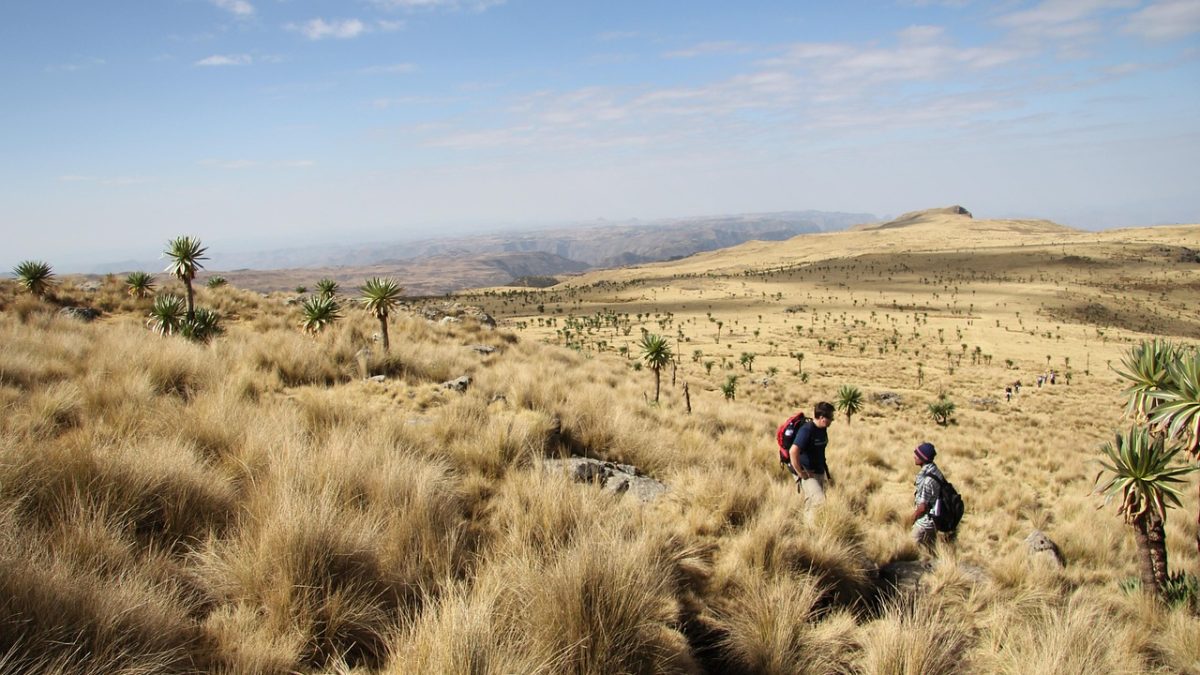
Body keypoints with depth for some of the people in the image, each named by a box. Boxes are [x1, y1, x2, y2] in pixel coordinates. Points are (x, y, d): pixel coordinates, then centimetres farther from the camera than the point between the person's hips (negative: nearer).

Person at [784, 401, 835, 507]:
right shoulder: (807, 430, -23)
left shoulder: (822, 429, 4)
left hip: (819, 472, 9)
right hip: (807, 473, -9)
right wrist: (801, 473, -25)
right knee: (819, 502, -19)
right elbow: (793, 451, -33)